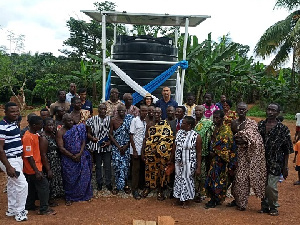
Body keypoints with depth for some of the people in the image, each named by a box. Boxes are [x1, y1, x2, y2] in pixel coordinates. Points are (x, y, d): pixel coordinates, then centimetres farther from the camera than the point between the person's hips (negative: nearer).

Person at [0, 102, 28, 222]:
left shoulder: (14, 124, 8)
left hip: (17, 159, 9)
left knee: (12, 185, 18)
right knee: (22, 184, -7)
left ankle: (11, 210, 32)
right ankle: (20, 212, 8)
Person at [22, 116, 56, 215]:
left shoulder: (35, 135, 6)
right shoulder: (28, 137, -22)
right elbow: (29, 156, -24)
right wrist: (37, 171, -24)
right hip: (33, 168, -9)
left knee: (32, 187, 19)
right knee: (44, 186, -4)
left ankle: (29, 205, 33)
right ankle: (44, 209, 4)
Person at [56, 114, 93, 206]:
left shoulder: (78, 129, 3)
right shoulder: (60, 132, -6)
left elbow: (83, 142, 1)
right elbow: (61, 148, -10)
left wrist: (79, 154, -11)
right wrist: (72, 156, -13)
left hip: (81, 157, 3)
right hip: (68, 159, -3)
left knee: (84, 176, 6)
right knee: (70, 179, 5)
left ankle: (84, 195, 24)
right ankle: (69, 198, 22)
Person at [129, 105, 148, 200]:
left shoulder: (146, 122, 7)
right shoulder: (135, 120, -8)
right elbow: (131, 136, -8)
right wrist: (134, 150, -11)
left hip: (144, 149, 5)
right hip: (136, 150, -5)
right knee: (136, 169, 2)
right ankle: (135, 190, 13)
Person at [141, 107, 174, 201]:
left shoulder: (165, 125, -3)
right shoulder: (149, 125, 7)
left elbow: (167, 139, -13)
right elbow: (146, 139, 8)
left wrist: (158, 149, -19)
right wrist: (143, 152, 5)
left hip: (161, 153, -2)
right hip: (150, 152, 3)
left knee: (161, 170, 5)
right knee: (149, 169, 10)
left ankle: (160, 190, 18)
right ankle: (147, 187, 29)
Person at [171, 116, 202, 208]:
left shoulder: (196, 136, -14)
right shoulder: (179, 132, 1)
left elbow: (199, 153, -11)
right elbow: (174, 146, 9)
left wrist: (198, 167, -11)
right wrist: (171, 159, 13)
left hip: (189, 163, -5)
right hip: (178, 162, 5)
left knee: (187, 180, 7)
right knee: (178, 179, 14)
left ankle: (185, 200, 24)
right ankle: (179, 197, 31)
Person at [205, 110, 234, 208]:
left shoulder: (226, 130, -13)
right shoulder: (214, 128, 11)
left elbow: (226, 146, -15)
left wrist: (215, 153, -11)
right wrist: (211, 152, 8)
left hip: (221, 159, -7)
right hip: (214, 158, 7)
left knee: (218, 179, 0)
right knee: (212, 177, 9)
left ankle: (216, 200, 12)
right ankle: (213, 199, 20)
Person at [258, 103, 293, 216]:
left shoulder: (282, 129, -5)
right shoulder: (260, 125, 5)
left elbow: (287, 150, -2)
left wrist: (285, 167, -4)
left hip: (275, 163, -4)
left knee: (271, 186, -7)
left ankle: (273, 207, 17)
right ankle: (264, 206, 28)